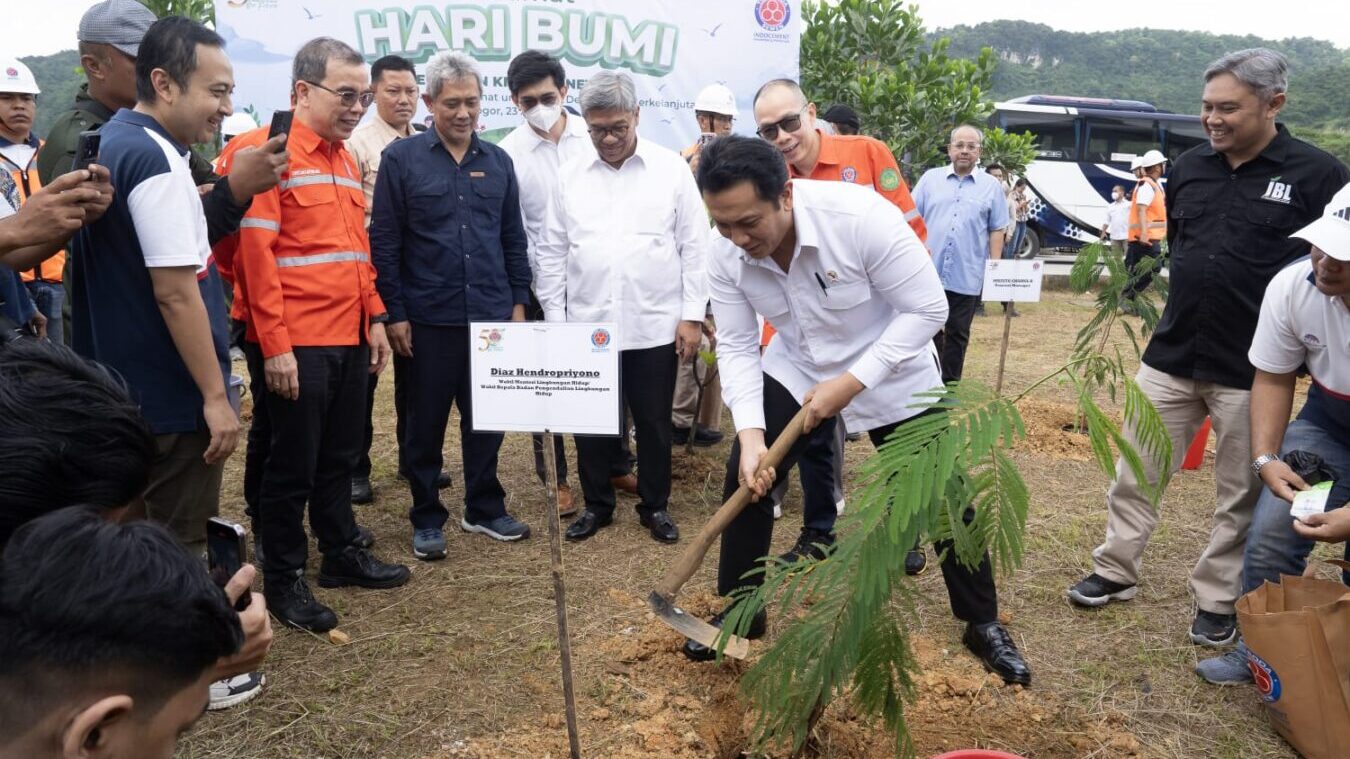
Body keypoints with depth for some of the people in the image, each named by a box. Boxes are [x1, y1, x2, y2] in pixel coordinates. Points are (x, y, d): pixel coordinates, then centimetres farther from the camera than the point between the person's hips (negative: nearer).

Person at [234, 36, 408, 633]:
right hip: (296, 345, -7)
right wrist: (274, 343, -17)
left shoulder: (345, 159, 15)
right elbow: (254, 253, -15)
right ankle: (283, 579, 19)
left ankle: (342, 553, 32)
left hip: (350, 339, 7)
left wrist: (374, 318, 13)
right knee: (293, 465, 4)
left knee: (340, 455, 18)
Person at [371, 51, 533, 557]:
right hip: (429, 318, -3)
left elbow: (514, 238, 12)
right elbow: (384, 243, -4)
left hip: (491, 313, 3)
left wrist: (519, 301, 8)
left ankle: (484, 508, 27)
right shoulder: (402, 159, -2)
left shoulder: (497, 161, 8)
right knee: (426, 421, 8)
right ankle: (426, 519, 22)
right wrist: (394, 314, -7)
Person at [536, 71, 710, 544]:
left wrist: (693, 315, -4)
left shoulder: (671, 168, 0)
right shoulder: (570, 176, 5)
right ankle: (596, 504, 28)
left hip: (655, 325, -2)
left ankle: (655, 506, 26)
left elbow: (695, 247, 0)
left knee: (654, 423, 9)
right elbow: (552, 253, 7)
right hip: (586, 326, 2)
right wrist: (555, 321, 3)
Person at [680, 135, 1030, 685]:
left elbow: (928, 309, -27)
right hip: (796, 369, 3)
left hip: (892, 371, -3)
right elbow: (738, 347, -13)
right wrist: (751, 434, -26)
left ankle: (983, 624, 25)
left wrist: (850, 383, -29)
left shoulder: (862, 216, -35)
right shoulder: (724, 256, -21)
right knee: (745, 481, -2)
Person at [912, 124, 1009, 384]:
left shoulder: (991, 186, 5)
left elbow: (997, 230, 5)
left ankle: (949, 385, 19)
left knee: (957, 333, 8)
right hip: (928, 271, 0)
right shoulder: (930, 178, 6)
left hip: (967, 275, 0)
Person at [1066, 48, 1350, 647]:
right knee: (1135, 473, 10)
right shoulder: (1189, 168, 5)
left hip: (1251, 370, -4)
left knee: (1240, 495, 9)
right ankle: (1116, 571, 26)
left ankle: (1217, 601, 24)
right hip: (1171, 356, 4)